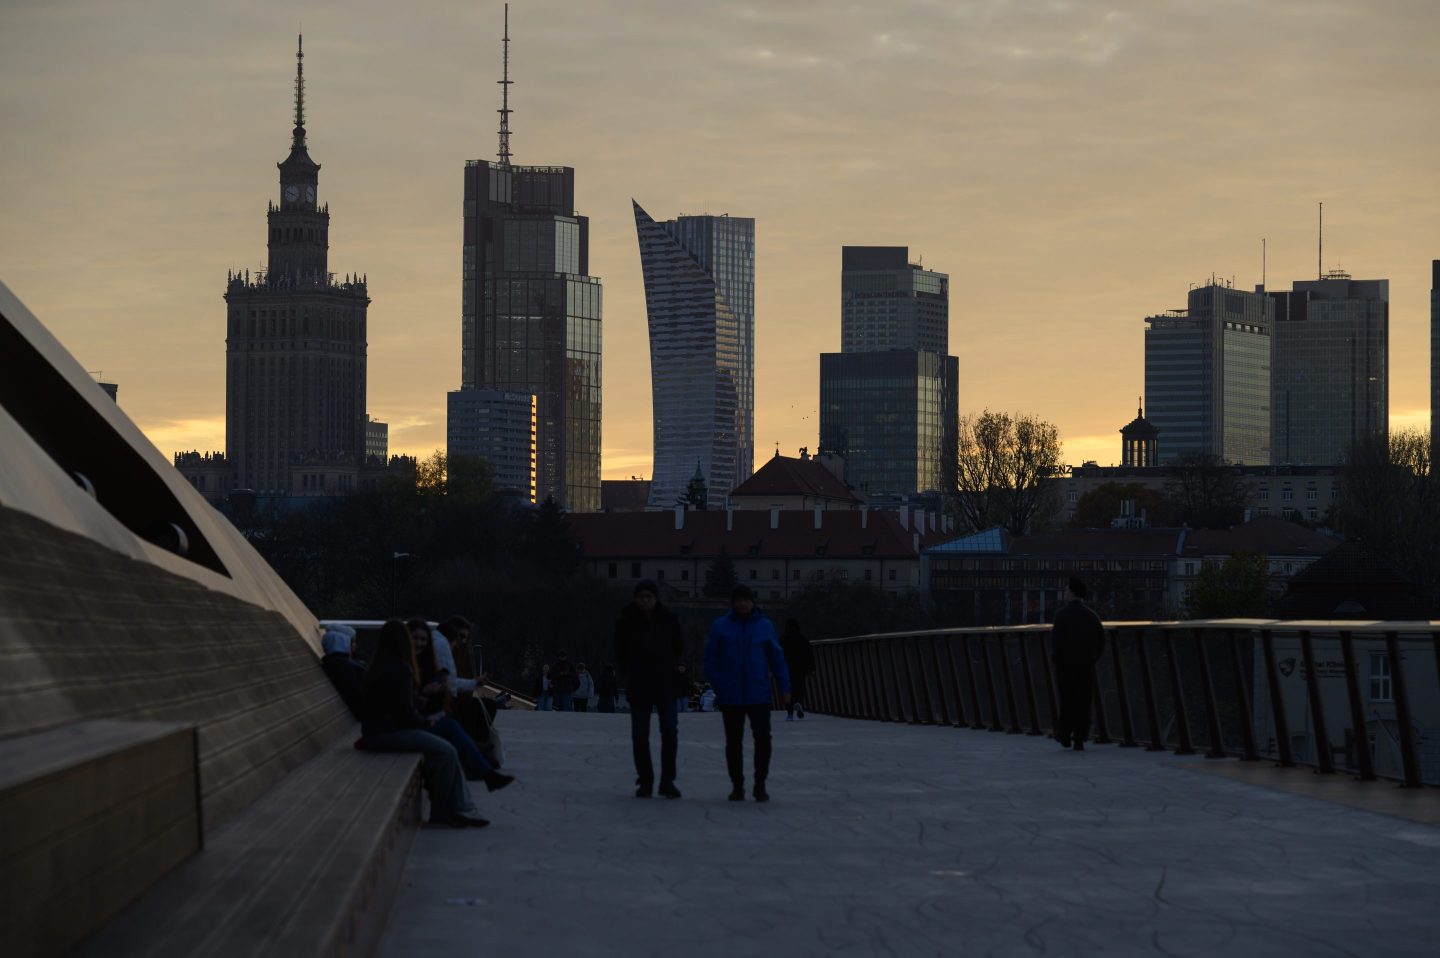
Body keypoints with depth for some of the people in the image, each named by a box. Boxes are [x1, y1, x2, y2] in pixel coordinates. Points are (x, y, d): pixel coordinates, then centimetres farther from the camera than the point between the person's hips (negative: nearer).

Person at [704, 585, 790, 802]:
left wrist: (784, 688, 1)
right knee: (733, 742, 7)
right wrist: (718, 685, -8)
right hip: (730, 697, 0)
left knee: (763, 739, -4)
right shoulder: (720, 627, 2)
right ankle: (737, 786, 17)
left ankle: (760, 785, 7)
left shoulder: (764, 626, 4)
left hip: (758, 695, 0)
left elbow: (777, 659, 5)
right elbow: (710, 660, 3)